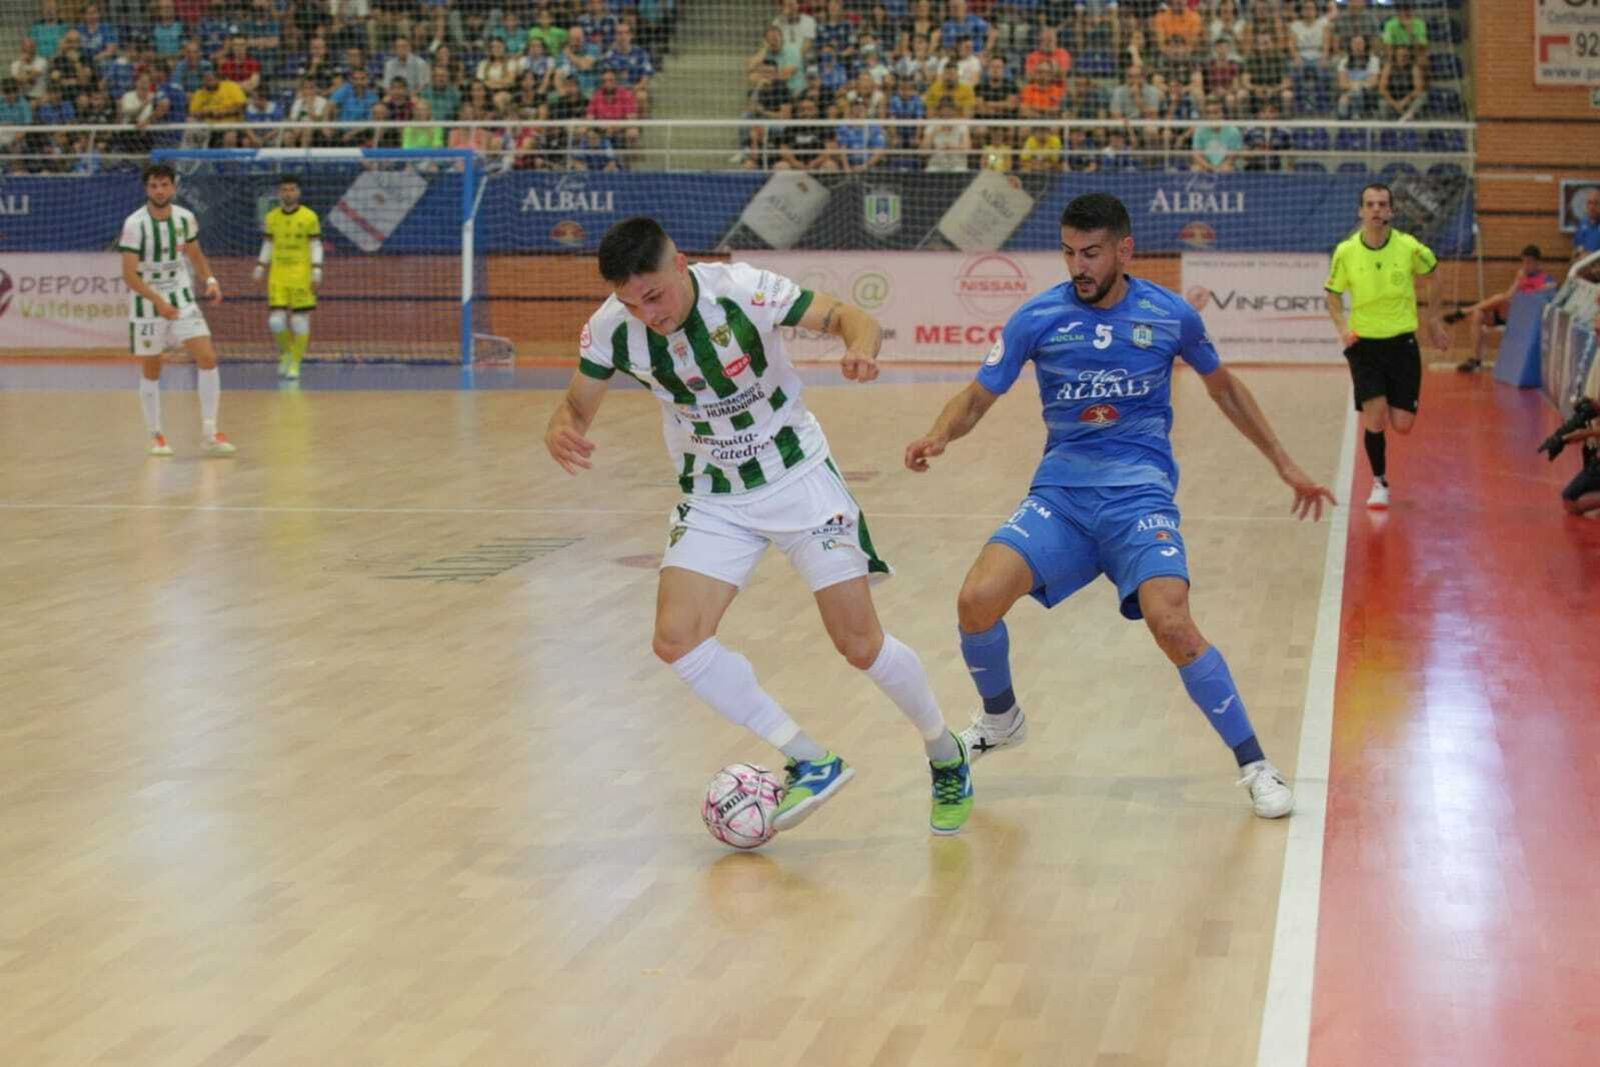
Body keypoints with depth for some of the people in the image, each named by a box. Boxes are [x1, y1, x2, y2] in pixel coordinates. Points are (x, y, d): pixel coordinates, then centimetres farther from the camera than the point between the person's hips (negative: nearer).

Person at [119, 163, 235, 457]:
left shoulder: (185, 218, -3)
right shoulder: (135, 224, -16)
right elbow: (129, 275, -19)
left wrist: (210, 280, -3)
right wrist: (158, 301, -31)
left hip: (182, 300, 3)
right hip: (147, 303, -3)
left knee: (208, 358, -10)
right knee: (152, 371, 6)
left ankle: (209, 432, -4)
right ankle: (155, 435, 21)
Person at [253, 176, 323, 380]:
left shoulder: (309, 217, -4)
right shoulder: (271, 218, 7)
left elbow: (316, 247, -3)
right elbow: (267, 246, 15)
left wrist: (316, 273, -9)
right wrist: (260, 268, 9)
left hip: (302, 277, -3)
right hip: (277, 277, 3)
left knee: (300, 321, -2)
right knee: (276, 321, -4)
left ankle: (295, 363, 11)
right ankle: (286, 353, 23)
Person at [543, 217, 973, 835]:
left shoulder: (742, 290, -24)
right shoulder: (611, 329, -15)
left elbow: (843, 316, -19)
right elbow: (577, 405, -1)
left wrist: (861, 345, -43)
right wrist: (560, 433, -26)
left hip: (798, 477, -3)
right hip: (711, 499, 3)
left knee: (860, 645, -4)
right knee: (676, 640, -17)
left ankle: (947, 758, 24)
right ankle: (811, 764, -4)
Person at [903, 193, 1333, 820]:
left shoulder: (1169, 316, -1)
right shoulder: (1038, 318, -1)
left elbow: (1223, 387, 16)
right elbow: (978, 396, 3)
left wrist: (1284, 465, 18)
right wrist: (938, 437, -19)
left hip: (1140, 492, -2)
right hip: (1060, 489, 2)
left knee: (1171, 624, -24)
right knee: (978, 600, -17)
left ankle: (1254, 766, -5)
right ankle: (1000, 720, 16)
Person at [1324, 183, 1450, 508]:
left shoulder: (1409, 247, -11)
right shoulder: (1345, 252, -10)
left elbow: (1430, 274, 11)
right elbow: (1332, 294, 5)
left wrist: (1435, 321, 15)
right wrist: (1342, 328, -12)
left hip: (1402, 342, 0)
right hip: (1364, 344, 0)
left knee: (1403, 425, -2)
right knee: (1374, 416, -14)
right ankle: (1379, 484, 9)